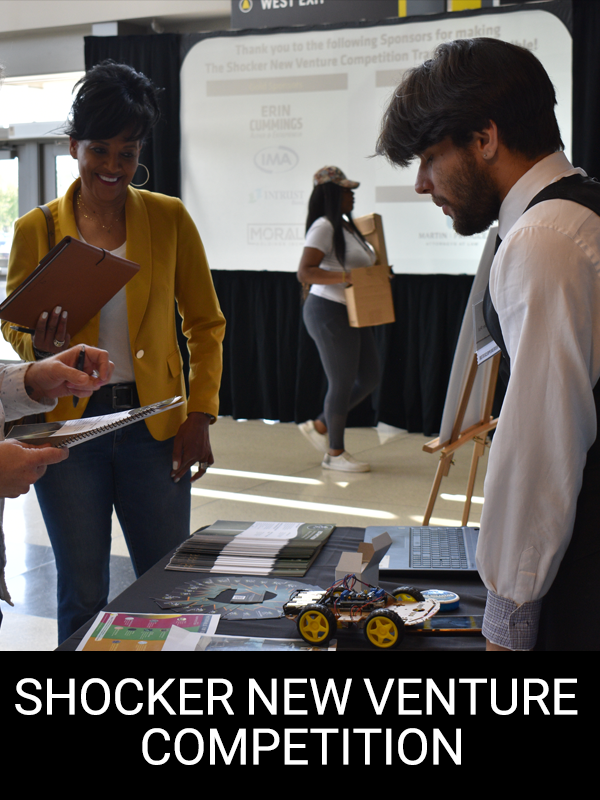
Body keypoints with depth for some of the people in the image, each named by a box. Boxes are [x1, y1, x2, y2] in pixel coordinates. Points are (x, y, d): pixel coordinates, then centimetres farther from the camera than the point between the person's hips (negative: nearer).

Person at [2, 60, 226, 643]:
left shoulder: (169, 218, 2)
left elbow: (205, 325, 6)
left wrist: (200, 415, -3)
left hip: (153, 425, 1)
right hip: (67, 425, 0)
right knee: (82, 594, 9)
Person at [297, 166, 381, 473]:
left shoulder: (347, 225, 14)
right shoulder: (324, 226, -14)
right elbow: (304, 272, -23)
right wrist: (346, 277, -31)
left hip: (352, 313, 10)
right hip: (329, 312, -10)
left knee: (370, 376, 13)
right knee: (342, 383, -1)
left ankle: (319, 426, 25)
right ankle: (335, 453, 14)